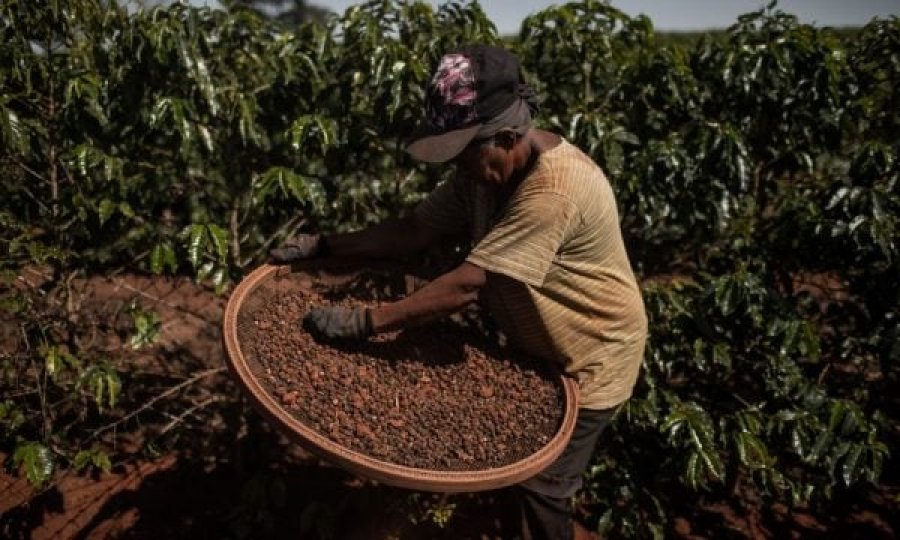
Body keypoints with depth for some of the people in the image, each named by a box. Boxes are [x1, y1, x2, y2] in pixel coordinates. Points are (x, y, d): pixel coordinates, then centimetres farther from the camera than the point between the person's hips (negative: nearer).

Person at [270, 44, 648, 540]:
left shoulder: (554, 191, -35)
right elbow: (414, 229, -7)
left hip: (587, 358, -8)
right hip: (535, 344, 8)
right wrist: (324, 246, -14)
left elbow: (467, 284, -37)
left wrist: (364, 322, -35)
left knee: (538, 488, 6)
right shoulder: (484, 168, -7)